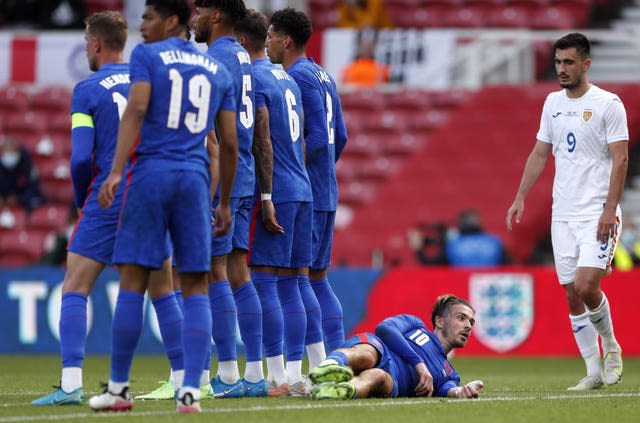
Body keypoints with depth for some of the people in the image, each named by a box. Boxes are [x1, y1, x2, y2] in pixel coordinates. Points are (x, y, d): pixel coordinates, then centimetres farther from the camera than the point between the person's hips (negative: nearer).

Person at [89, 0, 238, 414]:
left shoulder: (146, 55, 3)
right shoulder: (217, 70, 17)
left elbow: (137, 109, -12)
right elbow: (229, 144, 14)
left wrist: (116, 171, -18)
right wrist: (225, 203, 21)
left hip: (150, 173, -3)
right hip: (195, 178, 3)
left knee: (133, 280, 0)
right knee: (196, 287, 4)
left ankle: (119, 387, 4)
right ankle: (190, 390, -5)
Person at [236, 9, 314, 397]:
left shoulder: (252, 79, -9)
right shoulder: (287, 79, 19)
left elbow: (263, 142, -16)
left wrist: (266, 197, -18)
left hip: (276, 191, -9)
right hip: (302, 191, 9)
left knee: (263, 281, -7)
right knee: (289, 283, 10)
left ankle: (277, 377, -11)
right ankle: (295, 375, 8)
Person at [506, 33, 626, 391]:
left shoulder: (608, 104, -7)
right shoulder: (553, 103, 12)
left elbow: (620, 159, -10)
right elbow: (540, 154, 19)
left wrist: (610, 210, -17)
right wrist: (521, 198, 13)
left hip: (598, 214, -6)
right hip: (562, 214, 6)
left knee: (585, 286, -19)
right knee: (572, 295, 3)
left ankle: (611, 346, 7)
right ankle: (594, 372, 9)